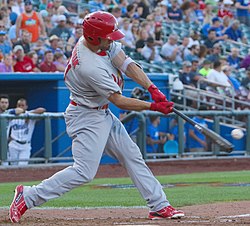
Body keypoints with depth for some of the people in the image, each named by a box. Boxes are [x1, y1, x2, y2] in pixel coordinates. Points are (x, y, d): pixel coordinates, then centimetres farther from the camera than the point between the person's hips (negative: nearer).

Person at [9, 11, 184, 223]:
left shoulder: (101, 42, -7)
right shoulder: (91, 67, -31)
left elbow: (126, 64, -11)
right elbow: (119, 101, -24)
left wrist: (152, 88, -22)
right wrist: (153, 107, -19)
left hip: (103, 114, 10)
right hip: (87, 118, -10)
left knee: (132, 156, 10)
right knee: (84, 171, -12)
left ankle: (159, 205, 15)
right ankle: (28, 196, -5)